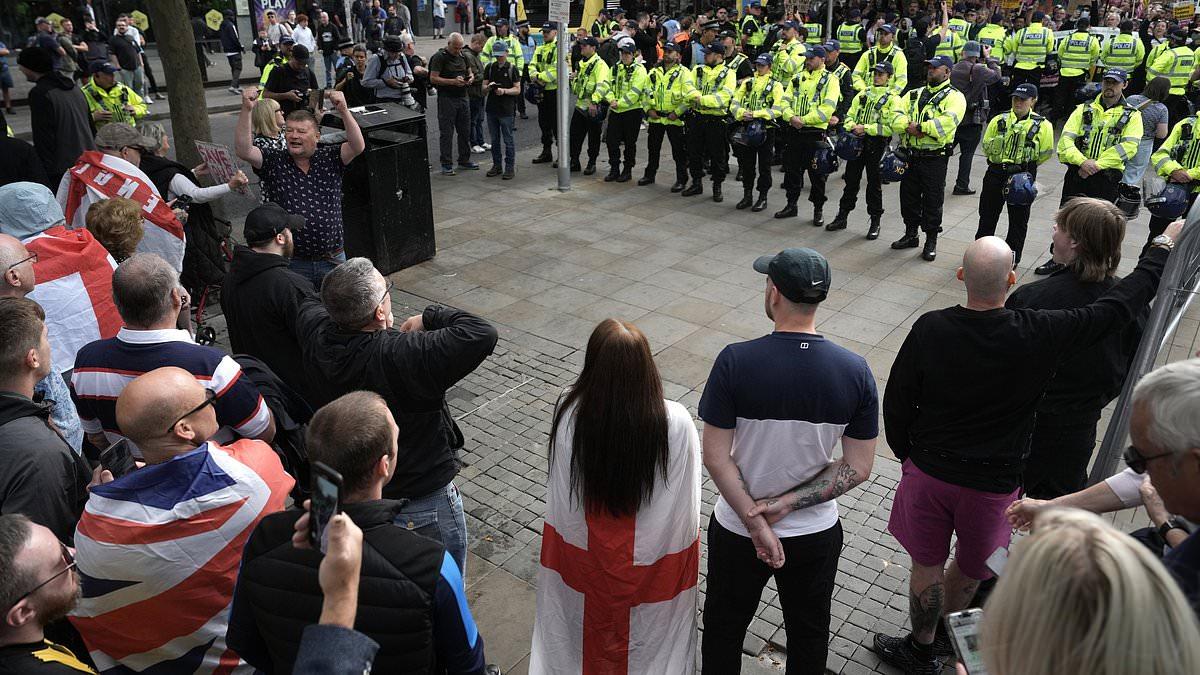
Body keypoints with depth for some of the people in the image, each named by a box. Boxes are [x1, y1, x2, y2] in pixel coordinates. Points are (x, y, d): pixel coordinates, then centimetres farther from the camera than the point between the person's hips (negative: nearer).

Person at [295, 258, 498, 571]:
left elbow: (307, 309, 11)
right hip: (424, 503, -6)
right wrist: (430, 317, -22)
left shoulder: (318, 337, -14)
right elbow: (482, 334, -38)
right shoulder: (403, 357, -35)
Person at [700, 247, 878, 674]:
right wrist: (784, 506, -14)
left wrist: (755, 522, -16)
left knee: (725, 625, 24)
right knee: (809, 631, 27)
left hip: (737, 530, -2)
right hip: (817, 533, 2)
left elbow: (716, 457, -21)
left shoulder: (735, 362, -23)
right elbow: (859, 468, -12)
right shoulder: (854, 371, -15)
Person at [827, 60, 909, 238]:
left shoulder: (893, 99, -6)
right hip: (856, 142, 5)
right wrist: (853, 126, -9)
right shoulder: (863, 94, 13)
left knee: (874, 184, 3)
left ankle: (875, 222, 14)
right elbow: (849, 116, 15)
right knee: (851, 181, 11)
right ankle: (842, 217, 21)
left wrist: (867, 128, -19)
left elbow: (896, 126, -18)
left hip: (877, 145, -5)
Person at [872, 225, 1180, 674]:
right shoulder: (1038, 333, -21)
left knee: (926, 566, 18)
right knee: (970, 569, 24)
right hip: (993, 482, 0)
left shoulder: (930, 329, -19)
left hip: (928, 470, 1)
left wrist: (906, 453, 10)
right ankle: (939, 633, 45)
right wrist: (1165, 247, 7)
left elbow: (896, 403, -8)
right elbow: (1119, 307, -8)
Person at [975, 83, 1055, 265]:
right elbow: (986, 146, 7)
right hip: (995, 174, 2)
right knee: (987, 213, 10)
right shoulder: (999, 120, 3)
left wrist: (1025, 166, 4)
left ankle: (1012, 255, 20)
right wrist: (1000, 164, 3)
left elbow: (1045, 153, 1)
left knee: (1018, 218, 8)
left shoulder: (1042, 125, -3)